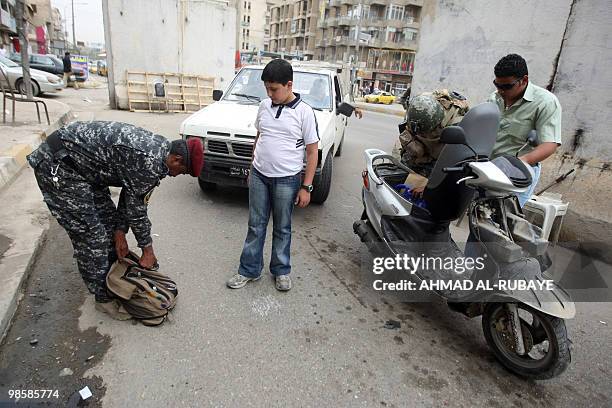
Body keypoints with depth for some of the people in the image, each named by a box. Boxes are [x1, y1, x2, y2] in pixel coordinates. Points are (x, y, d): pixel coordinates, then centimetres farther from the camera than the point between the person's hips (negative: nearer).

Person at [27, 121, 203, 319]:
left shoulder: (159, 148, 2)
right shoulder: (149, 163, -28)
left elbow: (130, 195, 9)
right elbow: (137, 209, -17)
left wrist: (120, 231, 5)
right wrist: (148, 250, -3)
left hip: (82, 164, 10)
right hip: (57, 165, -10)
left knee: (108, 222, 14)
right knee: (91, 237, -5)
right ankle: (104, 297, 12)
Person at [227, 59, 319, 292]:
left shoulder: (304, 112, -10)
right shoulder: (264, 106, 4)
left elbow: (312, 151, -8)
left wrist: (306, 187, -11)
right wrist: (252, 168, 16)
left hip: (286, 180, -4)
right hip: (259, 176, 4)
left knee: (282, 228, 11)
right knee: (255, 226, 12)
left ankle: (281, 271, 29)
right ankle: (249, 270, 26)